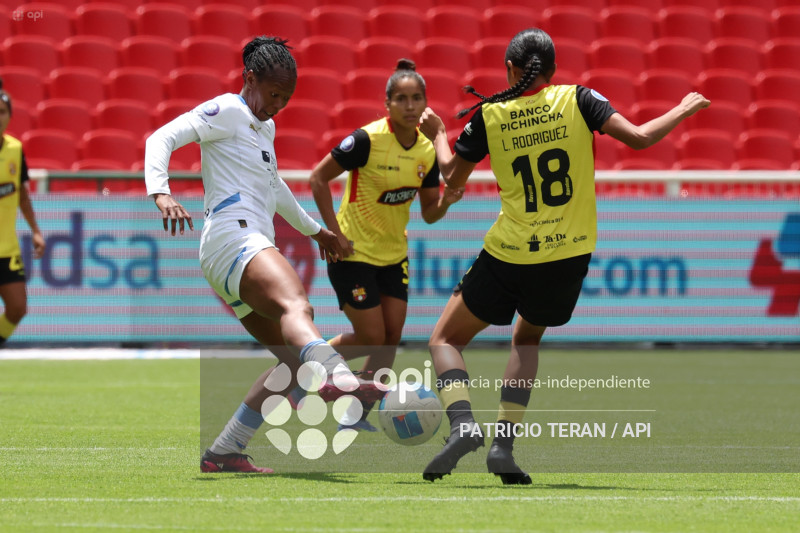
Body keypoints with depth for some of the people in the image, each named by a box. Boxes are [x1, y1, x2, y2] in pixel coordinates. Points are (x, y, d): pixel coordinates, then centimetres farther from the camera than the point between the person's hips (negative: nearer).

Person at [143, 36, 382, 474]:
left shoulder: (264, 128, 27)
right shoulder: (227, 112, -1)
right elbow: (162, 138, -13)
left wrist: (313, 229, 54)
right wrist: (160, 194, -30)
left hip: (252, 249, 10)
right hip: (233, 238, -10)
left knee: (294, 362, 6)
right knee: (296, 306, -37)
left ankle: (223, 453, 5)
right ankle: (336, 376, -68)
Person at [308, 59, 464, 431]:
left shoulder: (426, 151, -1)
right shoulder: (368, 139, -20)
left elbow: (429, 214, 8)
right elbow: (318, 178, -15)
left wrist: (445, 201, -15)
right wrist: (335, 232, -17)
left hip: (394, 254, 6)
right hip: (354, 251, -6)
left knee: (391, 338, 1)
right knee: (371, 338, -8)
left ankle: (357, 418, 14)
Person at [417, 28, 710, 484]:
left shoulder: (489, 116, -2)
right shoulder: (577, 101, -4)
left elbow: (453, 178, 9)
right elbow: (639, 137, -11)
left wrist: (437, 134, 28)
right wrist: (684, 109, 6)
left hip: (508, 256, -2)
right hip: (569, 254, 2)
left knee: (445, 339, 13)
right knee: (527, 339, 27)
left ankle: (463, 423, -15)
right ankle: (504, 443, 11)